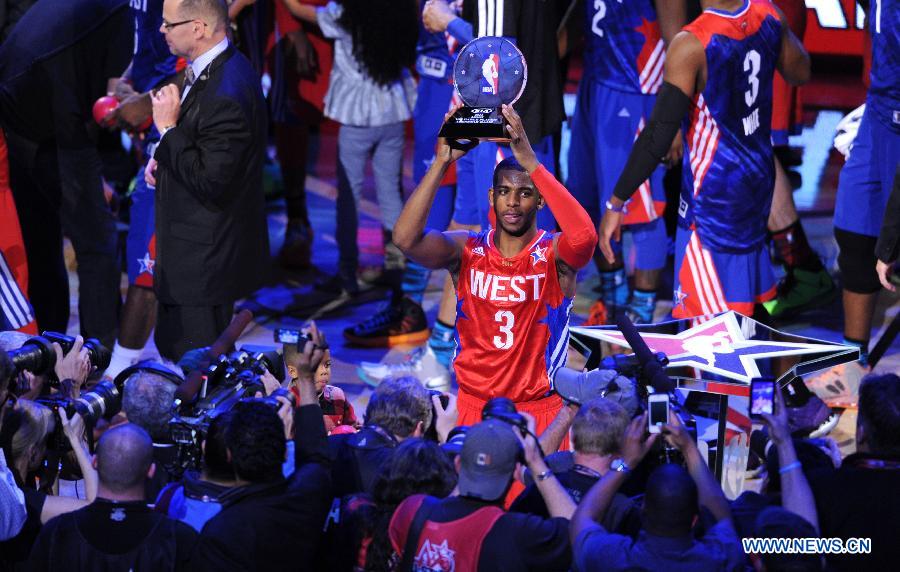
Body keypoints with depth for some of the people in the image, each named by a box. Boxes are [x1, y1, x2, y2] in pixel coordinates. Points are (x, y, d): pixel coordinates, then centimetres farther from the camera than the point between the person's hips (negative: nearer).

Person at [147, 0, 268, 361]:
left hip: (206, 260, -11)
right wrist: (162, 158, 5)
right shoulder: (204, 69, 6)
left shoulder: (227, 94, -27)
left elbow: (210, 182, -27)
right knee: (170, 350, 21)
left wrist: (167, 128, -21)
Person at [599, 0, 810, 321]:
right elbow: (801, 73, 15)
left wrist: (616, 203, -17)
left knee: (712, 322, 0)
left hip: (714, 190, -7)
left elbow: (658, 136, -24)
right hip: (759, 173, 8)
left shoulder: (691, 45, -25)